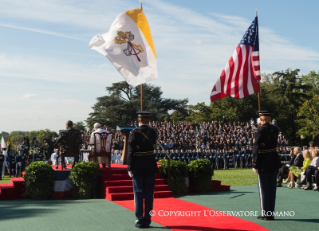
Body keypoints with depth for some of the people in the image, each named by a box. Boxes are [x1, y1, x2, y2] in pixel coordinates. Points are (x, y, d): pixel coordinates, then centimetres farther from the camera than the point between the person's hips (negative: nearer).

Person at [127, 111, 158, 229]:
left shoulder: (134, 133, -10)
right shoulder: (153, 132, 0)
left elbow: (131, 152, -12)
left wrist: (130, 168, -7)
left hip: (138, 167, -3)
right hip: (151, 166, 3)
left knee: (138, 194, 5)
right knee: (149, 194, 8)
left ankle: (140, 221, 6)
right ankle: (147, 220, 12)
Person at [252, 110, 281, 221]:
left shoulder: (259, 132, -13)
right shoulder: (275, 129, 3)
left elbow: (256, 149, -15)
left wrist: (255, 166, -10)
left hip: (263, 162, -5)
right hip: (274, 160, 5)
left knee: (263, 188, 4)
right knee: (272, 188, 11)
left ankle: (265, 213, 8)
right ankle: (271, 213, 16)